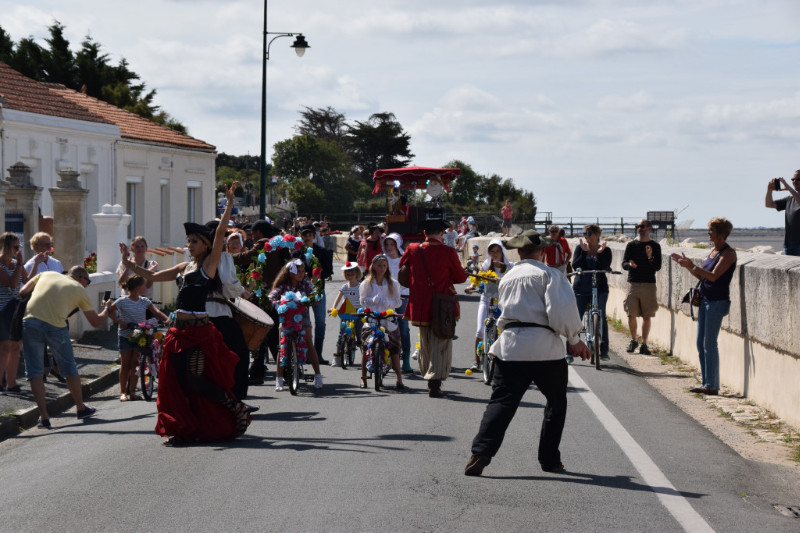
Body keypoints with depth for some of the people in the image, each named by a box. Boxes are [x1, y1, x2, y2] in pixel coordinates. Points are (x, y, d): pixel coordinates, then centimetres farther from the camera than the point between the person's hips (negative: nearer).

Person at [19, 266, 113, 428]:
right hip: (56, 327, -1)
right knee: (69, 369, 19)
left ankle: (43, 417, 4)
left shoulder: (46, 274, 24)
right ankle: (81, 408, 35)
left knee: (34, 372, 9)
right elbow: (96, 322, 23)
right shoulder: (79, 289, 18)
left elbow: (22, 292, 17)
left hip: (30, 322, 1)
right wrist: (106, 309, 43)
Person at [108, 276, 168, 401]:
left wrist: (167, 320, -24)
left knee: (135, 364, 2)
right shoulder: (122, 301, -9)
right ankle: (123, 392, 10)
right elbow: (109, 311, -2)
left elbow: (156, 312, -8)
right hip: (125, 336, -3)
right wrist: (119, 321, -15)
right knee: (125, 364, 3)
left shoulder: (145, 301, 1)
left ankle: (132, 391, 8)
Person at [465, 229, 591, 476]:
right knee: (556, 402, 15)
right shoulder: (549, 274, 0)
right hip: (545, 347, -3)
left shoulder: (507, 278, 19)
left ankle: (481, 452, -19)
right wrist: (575, 340, 1)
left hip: (510, 346, 4)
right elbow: (562, 310, -10)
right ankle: (549, 459, 16)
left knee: (501, 401, -2)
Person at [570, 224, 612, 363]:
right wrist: (584, 252, -14)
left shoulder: (605, 250, 4)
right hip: (581, 289, 1)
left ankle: (604, 351, 5)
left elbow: (605, 267, -10)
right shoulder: (580, 248, 7)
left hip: (599, 289, -1)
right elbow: (575, 266, -5)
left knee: (601, 318, -7)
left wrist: (600, 253, -20)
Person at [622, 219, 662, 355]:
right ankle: (633, 340, 17)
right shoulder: (631, 245, 9)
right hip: (633, 283, 1)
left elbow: (658, 267, -2)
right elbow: (624, 264, 4)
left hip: (649, 284, -1)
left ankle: (644, 344, 8)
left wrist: (650, 258, -21)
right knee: (631, 315, -3)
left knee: (646, 316, 0)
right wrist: (630, 265, -19)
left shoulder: (655, 246, 5)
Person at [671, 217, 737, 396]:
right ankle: (706, 383, 15)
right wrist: (686, 265, 11)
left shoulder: (728, 253, -12)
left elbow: (713, 276, -20)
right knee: (701, 344, 9)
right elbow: (702, 276, 19)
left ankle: (712, 386, -3)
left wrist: (692, 266, -22)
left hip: (718, 302, -9)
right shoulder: (714, 251, 15)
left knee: (710, 344, -8)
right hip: (705, 300, 9)